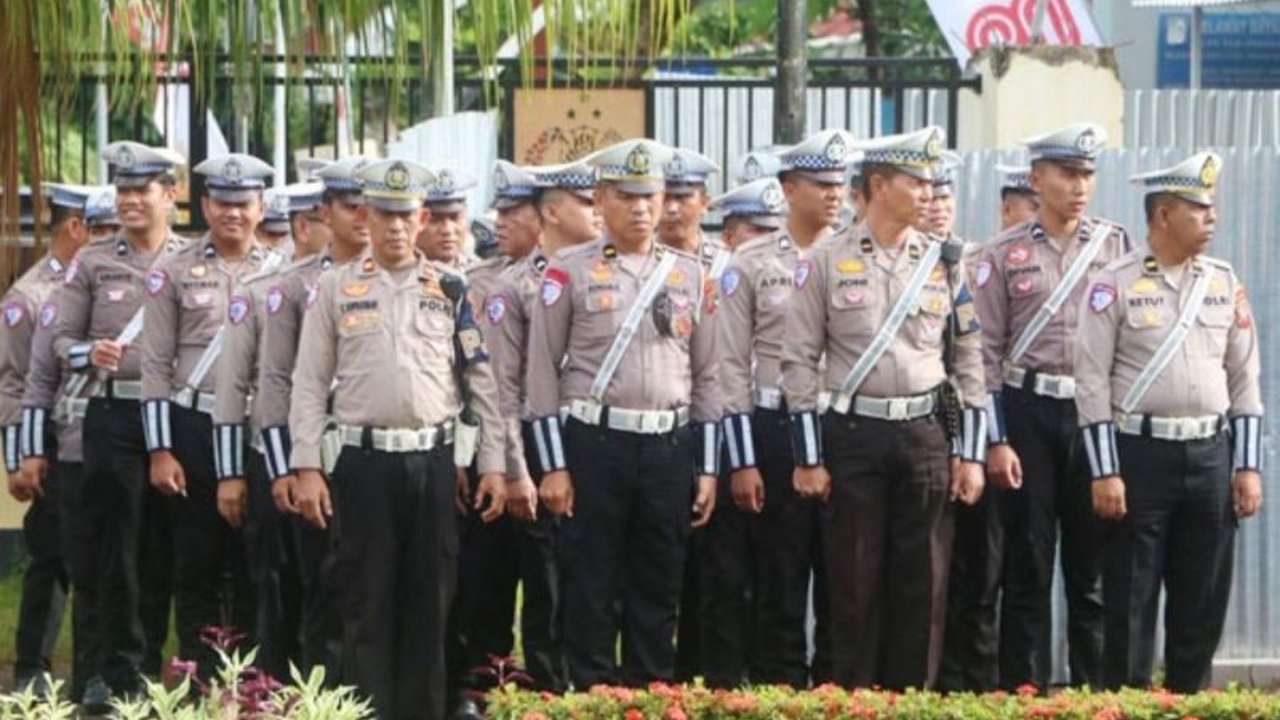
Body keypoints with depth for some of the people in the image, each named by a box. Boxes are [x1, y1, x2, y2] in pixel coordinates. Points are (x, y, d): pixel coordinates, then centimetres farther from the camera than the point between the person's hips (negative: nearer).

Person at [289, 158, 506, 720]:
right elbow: (310, 384, 5)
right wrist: (307, 468, -3)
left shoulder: (450, 290, 8)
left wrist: (493, 465, 3)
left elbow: (480, 380, 8)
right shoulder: (336, 289, 6)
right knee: (366, 600, 1)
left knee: (429, 601, 5)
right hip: (364, 461, -1)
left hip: (433, 461, 1)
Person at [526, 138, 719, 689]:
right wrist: (553, 467, -6)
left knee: (658, 591, 8)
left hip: (670, 449, 3)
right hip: (594, 444, -3)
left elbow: (706, 376, 12)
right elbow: (543, 372, -1)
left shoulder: (690, 275, 10)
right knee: (592, 591, 1)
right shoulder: (569, 272, 0)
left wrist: (707, 469, 8)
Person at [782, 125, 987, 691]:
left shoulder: (945, 263, 8)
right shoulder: (825, 263, -1)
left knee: (922, 585, 4)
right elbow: (799, 362, -1)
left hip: (928, 433, 2)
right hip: (853, 435, -2)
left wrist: (971, 454, 4)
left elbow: (968, 361, 10)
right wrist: (808, 458, -5)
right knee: (854, 584, 2)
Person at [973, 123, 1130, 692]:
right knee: (1027, 565, 3)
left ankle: (1095, 692, 11)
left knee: (1093, 567, 5)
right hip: (1027, 413, -1)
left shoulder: (1116, 246, 6)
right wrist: (996, 441, -5)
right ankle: (1023, 694, 8)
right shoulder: (1004, 255, 3)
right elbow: (986, 352, 1)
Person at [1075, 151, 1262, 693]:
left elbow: (1244, 379, 10)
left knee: (1203, 602, 8)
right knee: (1130, 602, 2)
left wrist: (1248, 466, 5)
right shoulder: (1115, 285, -5)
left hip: (1211, 454, 4)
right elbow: (1093, 383, -7)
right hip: (1140, 454, -4)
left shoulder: (1225, 282, 8)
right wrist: (1104, 472, -11)